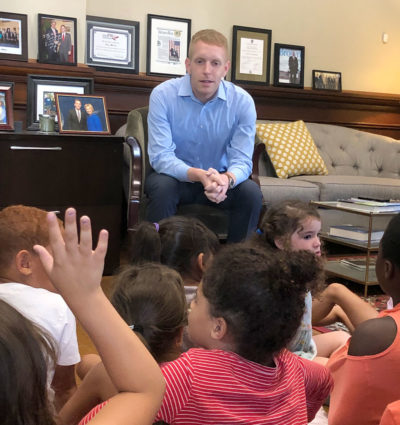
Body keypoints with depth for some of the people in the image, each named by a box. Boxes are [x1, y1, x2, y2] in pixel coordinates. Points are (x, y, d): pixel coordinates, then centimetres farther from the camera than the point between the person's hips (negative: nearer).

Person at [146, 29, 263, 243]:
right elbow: (160, 156, -21)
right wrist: (198, 175, -40)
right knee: (162, 187, -33)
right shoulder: (162, 95, -16)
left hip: (219, 178, 2)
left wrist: (227, 179, -41)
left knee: (251, 192, -24)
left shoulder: (242, 102, -12)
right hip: (175, 175, -1)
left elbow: (242, 160, -15)